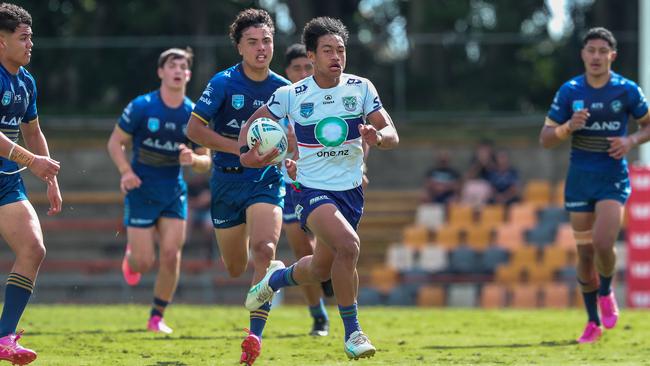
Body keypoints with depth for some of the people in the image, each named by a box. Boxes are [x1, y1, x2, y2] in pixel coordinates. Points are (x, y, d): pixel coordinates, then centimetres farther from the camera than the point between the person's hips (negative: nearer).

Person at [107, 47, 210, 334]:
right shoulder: (141, 107, -9)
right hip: (141, 191, -3)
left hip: (174, 192, 3)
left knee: (171, 255, -8)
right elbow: (115, 142, -2)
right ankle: (131, 255, 34)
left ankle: (157, 317, 8)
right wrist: (126, 171, -19)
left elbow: (205, 162, 6)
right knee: (144, 262, -5)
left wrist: (193, 159, -18)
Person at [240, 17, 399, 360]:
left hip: (351, 190, 4)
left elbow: (392, 135, -6)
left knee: (321, 270, 16)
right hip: (312, 190, -4)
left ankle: (278, 277, 52)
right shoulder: (291, 95, -9)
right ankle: (352, 332, -17)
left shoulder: (361, 88, -4)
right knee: (348, 245, -30)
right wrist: (247, 152, -15)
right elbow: (254, 122, 5)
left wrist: (378, 136, -29)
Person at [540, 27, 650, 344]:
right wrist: (569, 127, -21)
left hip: (613, 180, -2)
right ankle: (593, 323, 20)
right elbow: (545, 139, -1)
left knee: (603, 244, -21)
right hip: (579, 180, 2)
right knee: (585, 252, 5)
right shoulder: (569, 91, -2)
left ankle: (606, 293, 10)